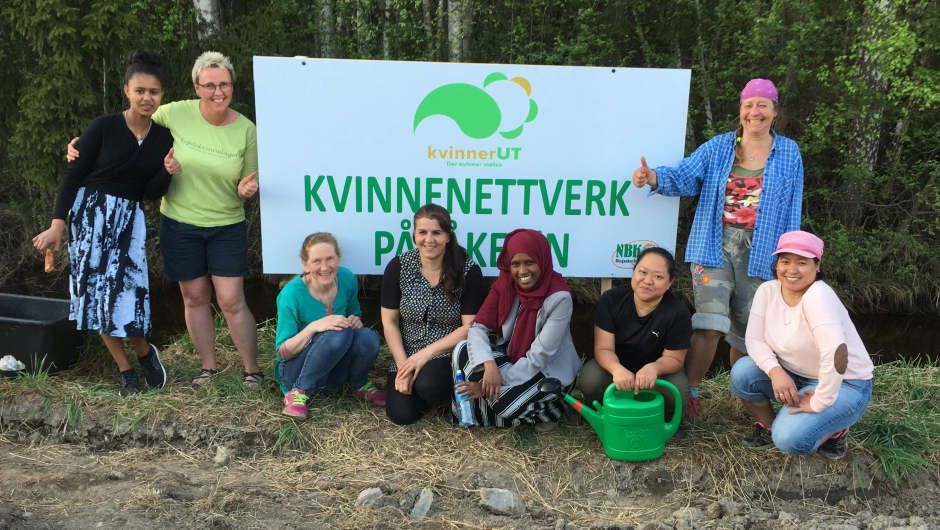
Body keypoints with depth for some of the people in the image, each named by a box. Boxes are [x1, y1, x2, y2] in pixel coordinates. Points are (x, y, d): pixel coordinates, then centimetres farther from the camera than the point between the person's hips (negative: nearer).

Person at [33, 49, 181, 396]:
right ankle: (125, 371, 13)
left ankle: (145, 352, 19)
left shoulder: (164, 139, -1)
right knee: (95, 290, 0)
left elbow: (151, 193, 3)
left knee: (126, 290, -8)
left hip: (129, 219, 2)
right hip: (90, 213, -2)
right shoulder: (104, 127, -11)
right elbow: (72, 175, -8)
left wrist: (168, 173, -18)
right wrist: (57, 225, -12)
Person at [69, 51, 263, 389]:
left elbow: (250, 183, 3)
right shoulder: (175, 114, -7)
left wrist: (246, 190, -21)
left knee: (231, 300, -5)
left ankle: (252, 371, 10)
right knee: (195, 298, 9)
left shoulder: (246, 130, -6)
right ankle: (209, 368, 24)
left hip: (227, 226, -1)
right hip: (179, 223, 1)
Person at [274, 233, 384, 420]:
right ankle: (298, 392, -17)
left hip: (333, 369, 5)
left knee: (368, 338, -27)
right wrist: (313, 327, -33)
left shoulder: (347, 279, -8)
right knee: (339, 334, -33)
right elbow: (283, 352, -17)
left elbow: (355, 314, 11)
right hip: (297, 371, -5)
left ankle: (359, 384, 4)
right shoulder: (292, 294, -21)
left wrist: (356, 321, -15)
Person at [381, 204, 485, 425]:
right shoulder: (398, 267, -5)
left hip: (450, 354, -3)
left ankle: (453, 395, 3)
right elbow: (389, 323, -2)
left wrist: (426, 353, -19)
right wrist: (402, 364, -13)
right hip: (407, 354, 3)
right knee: (401, 414, -16)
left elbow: (469, 327, -12)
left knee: (429, 385, -33)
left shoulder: (468, 271, -12)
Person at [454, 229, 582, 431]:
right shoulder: (505, 283, -10)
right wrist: (489, 364, -33)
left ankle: (547, 409, 1)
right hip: (512, 358, 5)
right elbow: (478, 327, -14)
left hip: (550, 372, -5)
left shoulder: (559, 298, -25)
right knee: (463, 352, -19)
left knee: (506, 401, -31)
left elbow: (538, 358, -25)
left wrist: (496, 382, -26)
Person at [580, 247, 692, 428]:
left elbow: (674, 358, -17)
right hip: (618, 366, 1)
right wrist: (617, 369, -46)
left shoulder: (678, 312, -22)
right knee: (590, 380, -31)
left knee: (676, 393, -32)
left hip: (657, 371, 0)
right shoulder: (611, 300, -19)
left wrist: (653, 368, -43)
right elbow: (604, 349, -21)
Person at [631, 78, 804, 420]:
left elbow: (792, 210, 8)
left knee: (747, 329, 10)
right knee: (711, 324, -17)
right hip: (715, 247, -1)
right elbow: (685, 177, -6)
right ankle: (688, 393, -3)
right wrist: (654, 178, -27)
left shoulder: (788, 153, 8)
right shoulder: (718, 147, 6)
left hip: (759, 252, 2)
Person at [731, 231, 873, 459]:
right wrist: (775, 371, -27)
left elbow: (836, 354, -38)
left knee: (791, 439, -27)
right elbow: (754, 339, -9)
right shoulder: (767, 291, -8)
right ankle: (767, 428, 7)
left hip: (842, 384, -6)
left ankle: (836, 429, 7)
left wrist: (819, 403, -29)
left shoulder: (818, 296, -29)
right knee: (742, 372, -20)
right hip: (795, 377, 6)